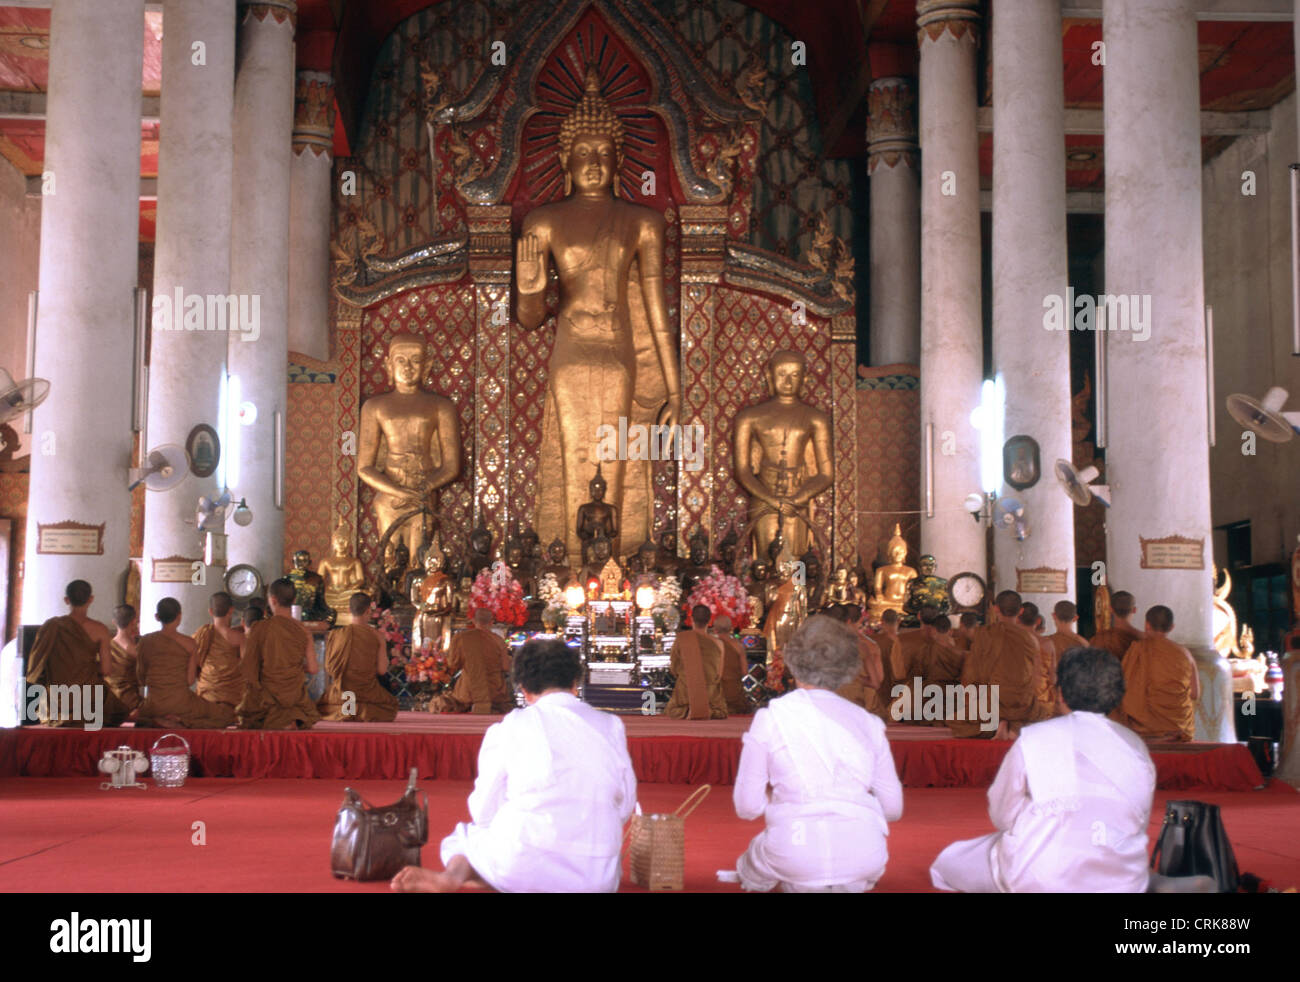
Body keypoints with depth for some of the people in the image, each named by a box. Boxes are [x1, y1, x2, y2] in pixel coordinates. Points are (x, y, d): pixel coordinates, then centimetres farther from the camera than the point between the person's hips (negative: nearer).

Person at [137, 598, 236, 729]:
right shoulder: (189, 643, -7)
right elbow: (190, 681, -7)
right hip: (181, 705, -2)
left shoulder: (145, 641, -1)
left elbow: (141, 680, 4)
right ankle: (184, 723, -8)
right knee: (227, 712, 15)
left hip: (153, 706, 3)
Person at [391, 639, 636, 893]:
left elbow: (484, 812, 5)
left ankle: (454, 874, -9)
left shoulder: (509, 728, 1)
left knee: (463, 837, 28)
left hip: (520, 867, 0)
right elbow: (624, 807, 11)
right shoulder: (612, 726, 6)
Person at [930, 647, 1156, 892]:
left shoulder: (1033, 739, -5)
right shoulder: (1136, 748, 5)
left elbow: (1002, 817, 4)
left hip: (1041, 880, -4)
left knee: (948, 863, 17)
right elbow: (1140, 823, 14)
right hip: (1124, 883, 5)